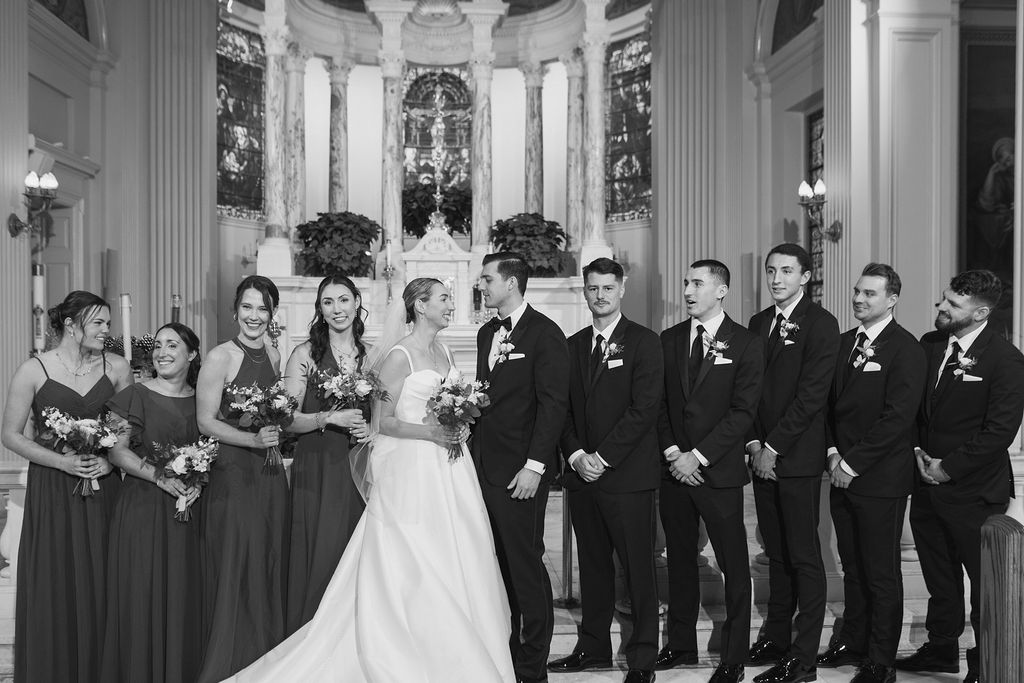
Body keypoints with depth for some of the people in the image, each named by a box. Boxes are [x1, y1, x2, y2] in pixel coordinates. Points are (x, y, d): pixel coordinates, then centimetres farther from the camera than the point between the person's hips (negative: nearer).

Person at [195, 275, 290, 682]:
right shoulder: (220, 357, -7)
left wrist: (277, 431, 4)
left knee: (270, 571, 8)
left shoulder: (275, 357, 10)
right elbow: (206, 421, -10)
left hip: (271, 476, 6)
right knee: (234, 575, -2)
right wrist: (251, 439, -21)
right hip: (232, 476, -5)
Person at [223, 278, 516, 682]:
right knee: (413, 575, -3)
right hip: (412, 470, -7)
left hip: (450, 471, 7)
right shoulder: (399, 356, -8)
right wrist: (428, 432, -19)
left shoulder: (444, 353, 13)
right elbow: (383, 421, -9)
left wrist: (459, 429, 2)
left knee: (453, 568, 9)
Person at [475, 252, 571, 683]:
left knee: (525, 566, -1)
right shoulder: (486, 333, 16)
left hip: (520, 471, -7)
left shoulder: (545, 333, -7)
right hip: (484, 467, 7)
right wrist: (474, 450, 8)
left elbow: (554, 403, -12)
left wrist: (534, 466, -17)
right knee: (497, 566, 10)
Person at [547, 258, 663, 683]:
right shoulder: (573, 345, 13)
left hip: (628, 475, -5)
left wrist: (603, 457, -14)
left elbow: (644, 408, -12)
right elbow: (563, 407, 12)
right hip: (581, 473, 5)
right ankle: (593, 646, 25)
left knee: (638, 568, 1)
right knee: (592, 564, 13)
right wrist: (575, 454, -4)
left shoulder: (643, 342, -4)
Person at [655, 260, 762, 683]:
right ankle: (681, 644, 26)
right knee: (680, 559, 13)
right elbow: (658, 403, 8)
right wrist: (672, 452, -6)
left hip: (719, 472, -4)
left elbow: (742, 411, -8)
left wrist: (698, 456, -13)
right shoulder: (668, 340, 9)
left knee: (734, 566, 1)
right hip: (674, 469, 4)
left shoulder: (745, 345, -3)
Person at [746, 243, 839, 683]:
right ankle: (776, 638, 22)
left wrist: (774, 448, -13)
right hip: (762, 454, 6)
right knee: (776, 553, 13)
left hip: (798, 456, -6)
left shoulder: (820, 324, -7)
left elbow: (811, 395, -13)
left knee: (804, 557, -1)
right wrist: (754, 443, 1)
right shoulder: (758, 323, 14)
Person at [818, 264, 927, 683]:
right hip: (843, 474, 6)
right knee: (852, 568, 15)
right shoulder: (845, 342, 12)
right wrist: (833, 452, 0)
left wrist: (853, 463, -15)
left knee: (881, 573, 4)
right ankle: (852, 641, 28)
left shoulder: (905, 349, -10)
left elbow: (897, 417, -16)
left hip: (879, 480, -6)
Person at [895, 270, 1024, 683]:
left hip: (973, 493, -6)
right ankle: (942, 649, 34)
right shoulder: (929, 345, 4)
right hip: (927, 485, 6)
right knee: (939, 578, 19)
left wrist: (949, 468, -14)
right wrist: (920, 454, 0)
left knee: (985, 583, 8)